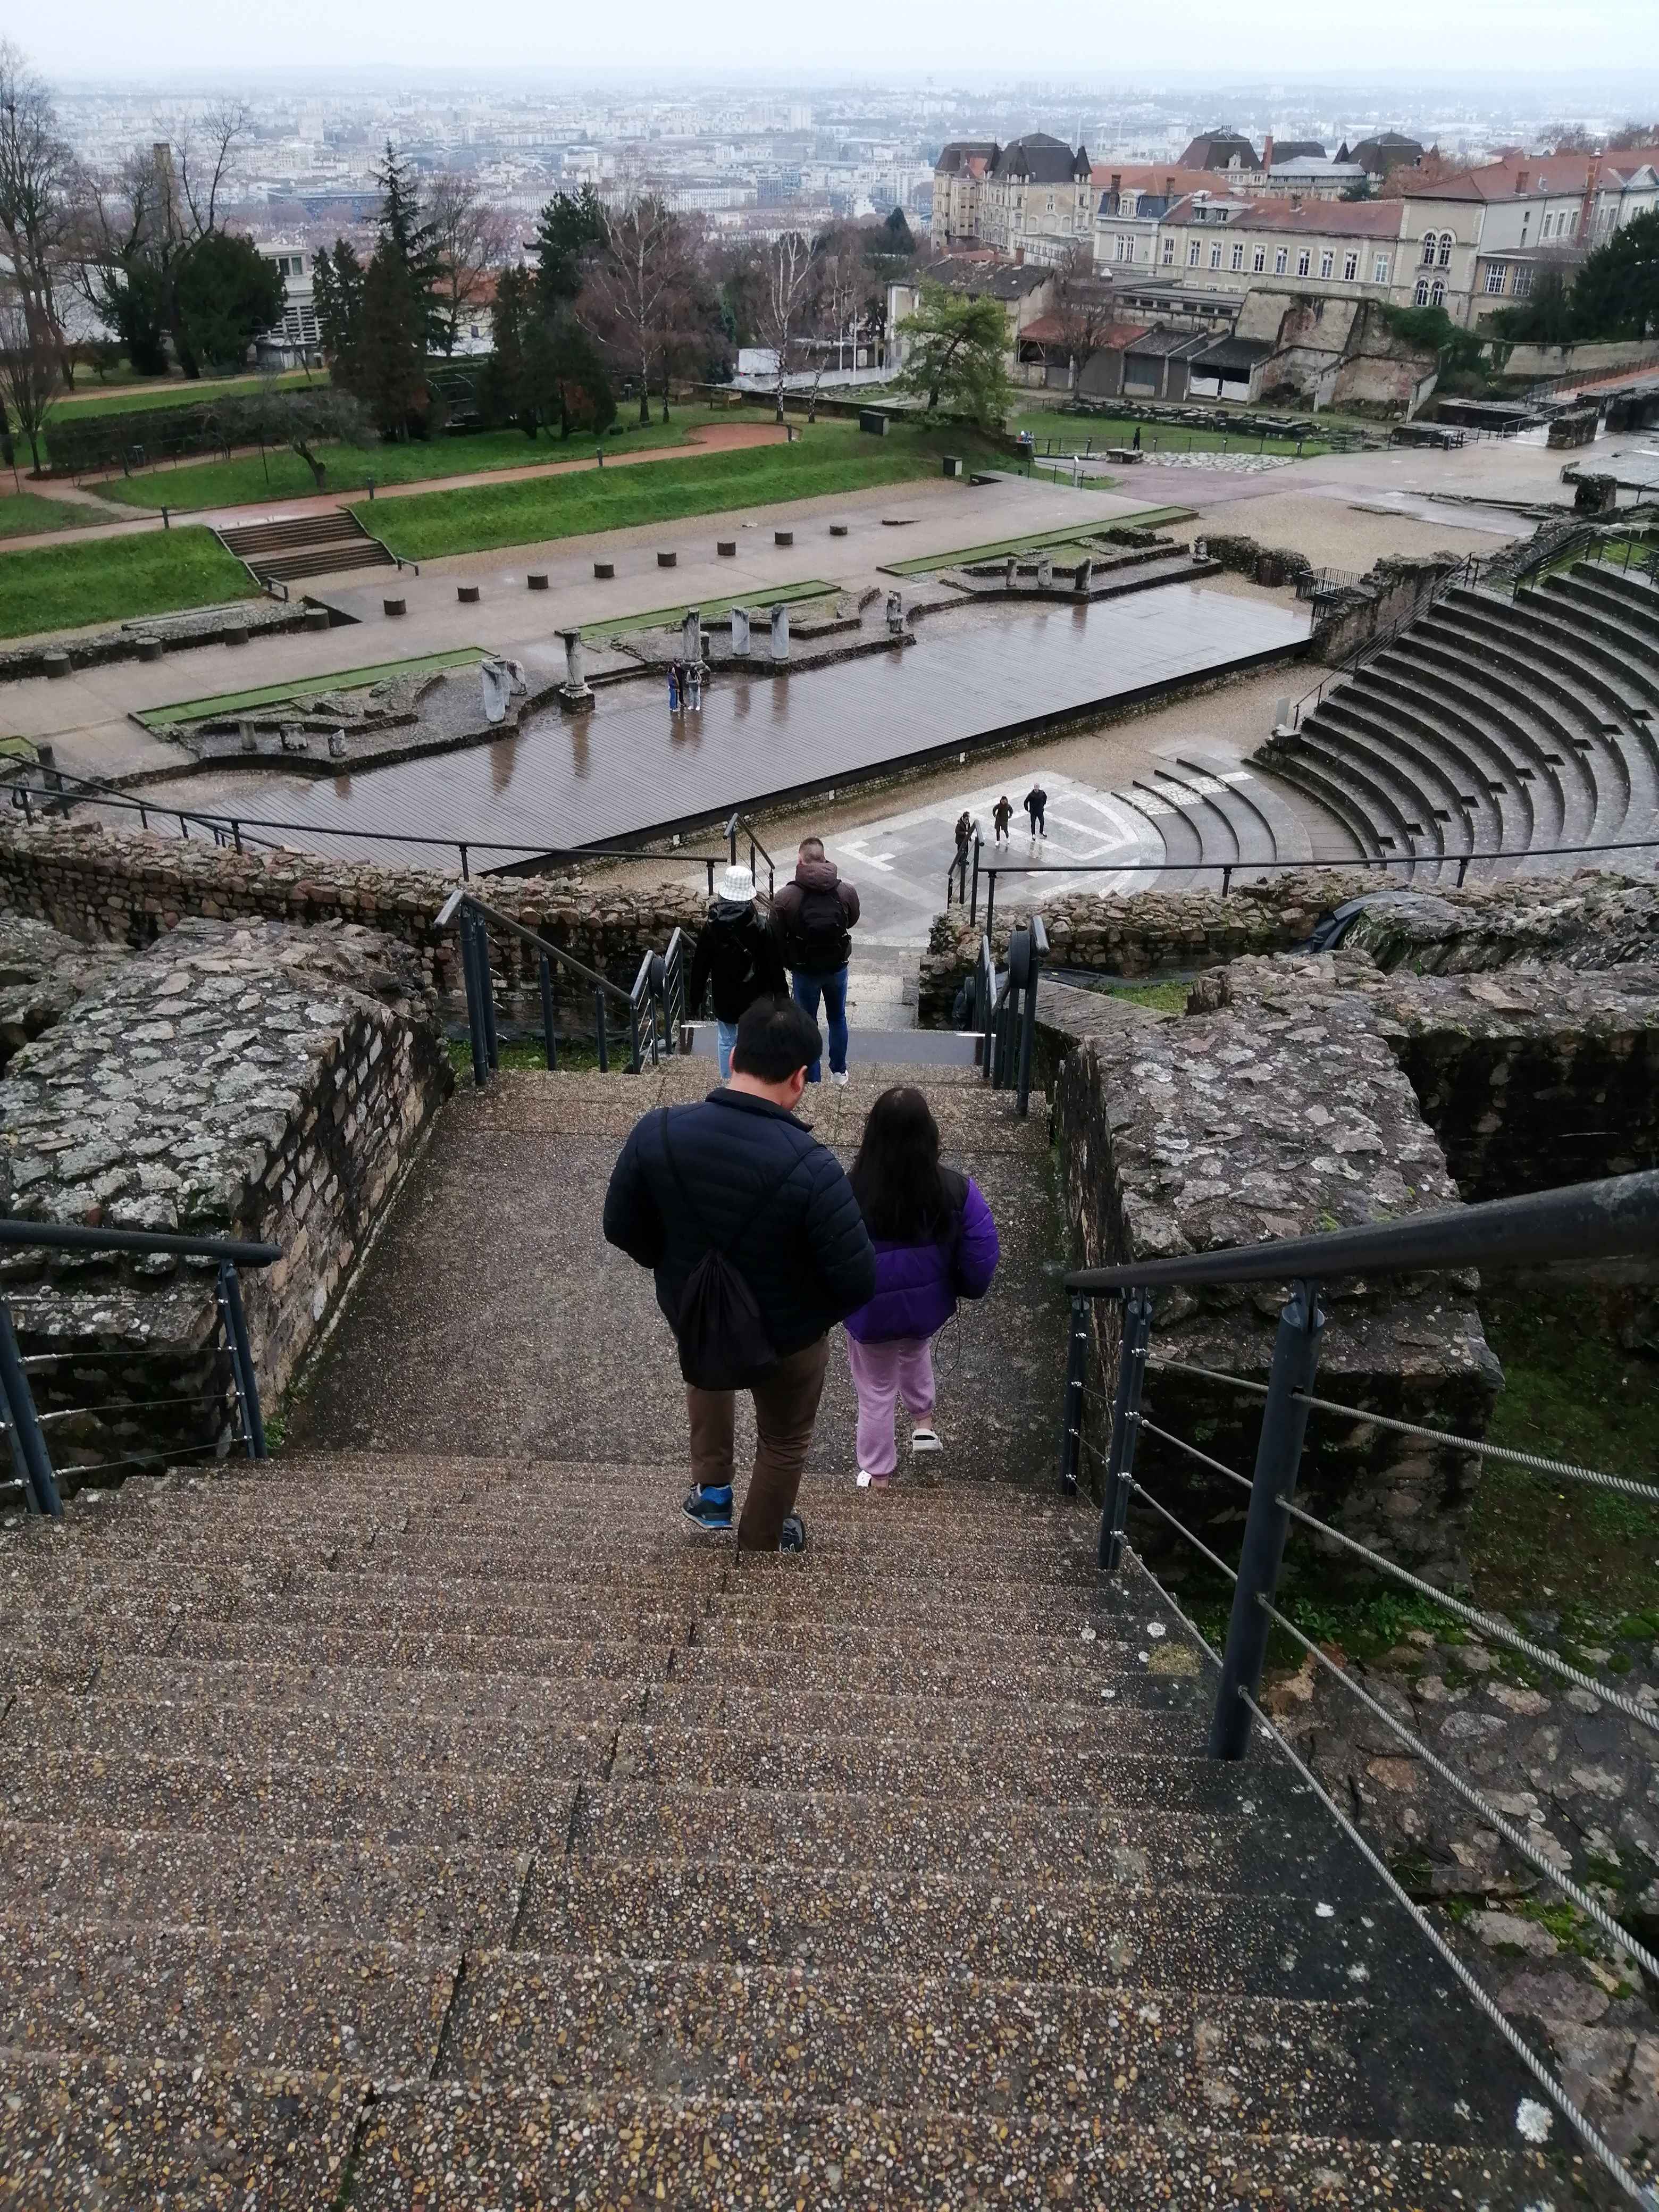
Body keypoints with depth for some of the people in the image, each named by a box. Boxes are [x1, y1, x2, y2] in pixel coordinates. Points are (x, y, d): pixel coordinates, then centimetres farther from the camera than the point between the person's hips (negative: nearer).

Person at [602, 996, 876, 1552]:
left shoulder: (656, 1132, -22)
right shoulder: (810, 1167, -33)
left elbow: (622, 1230, -7)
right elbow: (858, 1282, -26)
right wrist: (817, 1312, -4)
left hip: (691, 1319, 3)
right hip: (787, 1337, -3)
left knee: (706, 1370, 40)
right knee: (783, 1442, 28)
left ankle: (711, 1492, 44)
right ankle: (759, 1548, 49)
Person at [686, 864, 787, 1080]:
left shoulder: (711, 928, -12)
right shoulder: (760, 927, -17)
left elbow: (700, 967, -5)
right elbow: (774, 966, -11)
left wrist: (695, 999, 7)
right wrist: (781, 995, 2)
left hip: (724, 997, 1)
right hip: (755, 997, -1)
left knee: (726, 1041, 17)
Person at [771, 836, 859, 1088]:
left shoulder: (785, 897, -19)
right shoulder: (847, 892, -13)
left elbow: (776, 938, -12)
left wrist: (788, 962, 5)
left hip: (805, 971, -2)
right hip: (837, 967, 2)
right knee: (837, 1018, 23)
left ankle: (812, 1081, 22)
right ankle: (839, 1072, 37)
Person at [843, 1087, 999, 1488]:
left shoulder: (851, 1193, -27)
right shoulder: (957, 1191, -23)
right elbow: (981, 1258, -14)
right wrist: (967, 1288, 7)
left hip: (871, 1314, -2)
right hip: (929, 1308, 2)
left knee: (877, 1391, 22)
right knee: (916, 1350, 38)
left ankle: (877, 1475, 39)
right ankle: (924, 1422, 46)